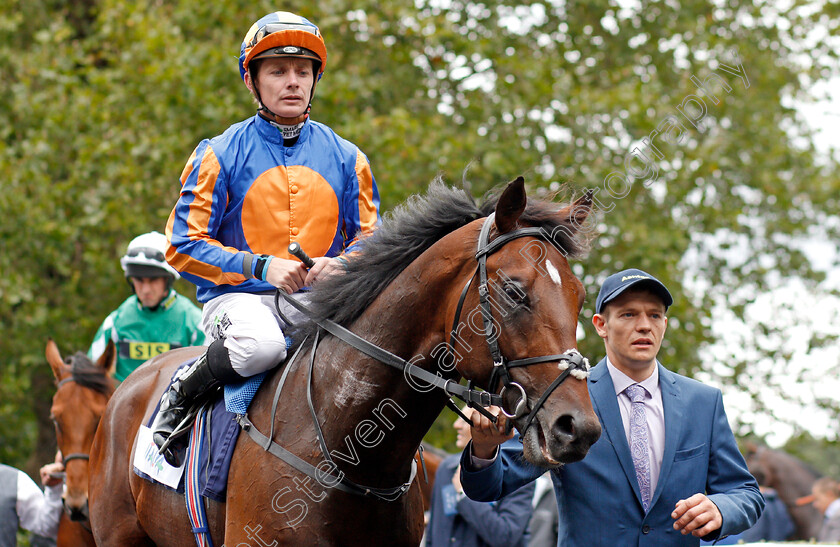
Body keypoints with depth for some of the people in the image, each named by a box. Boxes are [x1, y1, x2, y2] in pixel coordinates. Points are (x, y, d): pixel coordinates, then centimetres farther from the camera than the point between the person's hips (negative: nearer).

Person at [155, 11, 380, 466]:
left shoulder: (345, 158, 12)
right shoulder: (220, 155, 3)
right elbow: (183, 246, -2)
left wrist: (341, 265, -10)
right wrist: (262, 267, -15)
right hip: (239, 297, -3)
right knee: (260, 344, -39)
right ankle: (178, 399, -9)